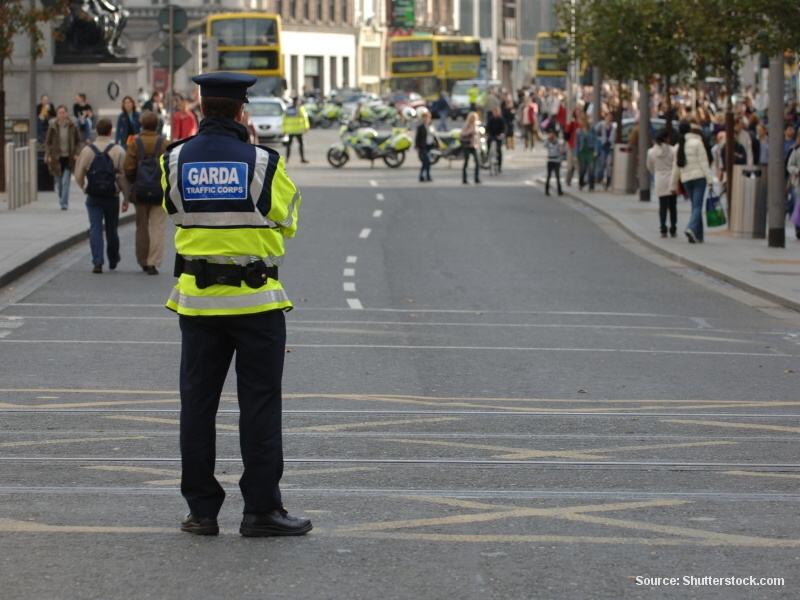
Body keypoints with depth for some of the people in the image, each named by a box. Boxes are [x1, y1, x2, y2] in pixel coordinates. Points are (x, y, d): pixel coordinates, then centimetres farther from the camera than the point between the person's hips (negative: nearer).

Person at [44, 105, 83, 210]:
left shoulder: (72, 126, -3)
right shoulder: (52, 126, -2)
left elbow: (79, 141, 6)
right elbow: (47, 142, 6)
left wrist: (76, 153, -5)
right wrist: (48, 155, -5)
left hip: (69, 158, -2)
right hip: (57, 158, 2)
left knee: (65, 182, -11)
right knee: (59, 183, 8)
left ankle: (64, 203, -10)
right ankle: (62, 201, 26)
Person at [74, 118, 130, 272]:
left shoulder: (87, 150, -3)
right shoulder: (118, 151, -6)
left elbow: (78, 174, 2)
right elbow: (123, 175, -5)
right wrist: (126, 197, 2)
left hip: (93, 196, 0)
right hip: (112, 196, 0)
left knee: (95, 228, 0)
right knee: (111, 229, 14)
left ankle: (97, 262, -11)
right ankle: (113, 260, 30)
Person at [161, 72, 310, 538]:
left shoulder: (176, 161, -2)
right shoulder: (262, 162, -10)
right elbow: (287, 221, 3)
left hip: (196, 299, 3)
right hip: (257, 301, -3)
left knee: (198, 404, 9)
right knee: (260, 405, 3)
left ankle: (202, 509, 11)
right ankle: (262, 509, 3)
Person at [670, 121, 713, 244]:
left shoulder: (679, 146, 12)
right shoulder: (697, 143, -5)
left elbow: (675, 168, 15)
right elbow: (704, 163, -11)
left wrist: (673, 186, 19)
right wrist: (710, 179, -11)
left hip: (685, 180, 6)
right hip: (699, 178, -6)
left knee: (695, 206, 12)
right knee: (697, 206, -10)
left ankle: (698, 236, 8)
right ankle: (692, 228, -31)